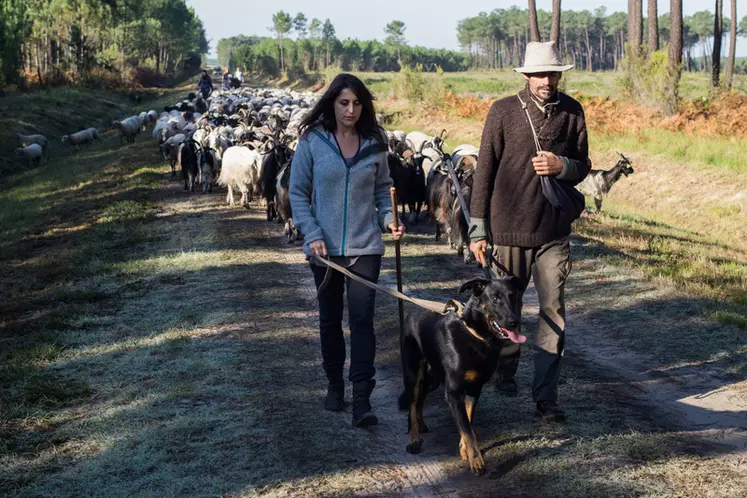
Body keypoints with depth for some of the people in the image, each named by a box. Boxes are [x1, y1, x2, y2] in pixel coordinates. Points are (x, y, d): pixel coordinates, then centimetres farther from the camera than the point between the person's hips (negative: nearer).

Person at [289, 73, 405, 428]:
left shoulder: (374, 144, 3)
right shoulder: (312, 142, -3)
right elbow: (298, 193, -1)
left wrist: (389, 219, -6)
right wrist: (312, 235, -11)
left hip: (364, 246, 0)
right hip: (324, 248, 0)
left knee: (362, 319, -8)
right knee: (329, 319, 13)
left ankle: (362, 399, -8)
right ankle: (334, 384, 31)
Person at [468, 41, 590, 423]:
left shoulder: (572, 112, 3)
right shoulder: (503, 111, -4)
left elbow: (582, 167, 11)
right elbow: (484, 171, -2)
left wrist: (562, 166, -13)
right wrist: (477, 228, -4)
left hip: (555, 230, 1)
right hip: (509, 228, -1)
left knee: (554, 311, -2)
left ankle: (546, 395, 5)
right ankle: (506, 370, 37)